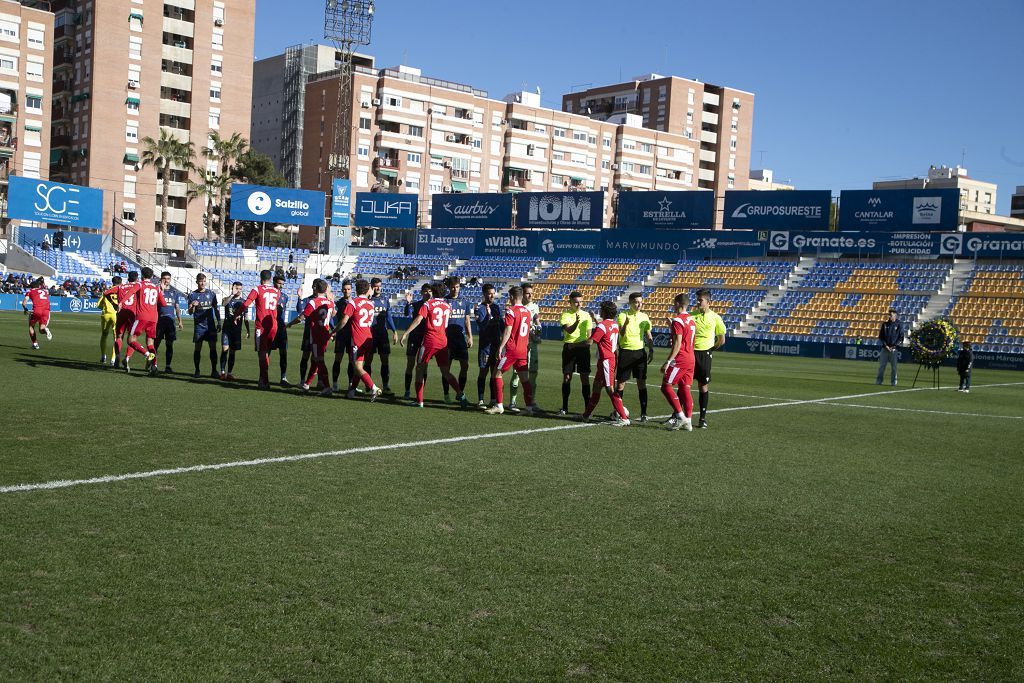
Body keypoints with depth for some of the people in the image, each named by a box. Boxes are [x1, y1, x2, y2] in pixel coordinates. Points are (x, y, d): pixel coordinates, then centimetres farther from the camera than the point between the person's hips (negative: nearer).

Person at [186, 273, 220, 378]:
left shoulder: (211, 294, 8)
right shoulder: (192, 295, 2)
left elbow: (216, 309, 15)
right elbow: (190, 312, -1)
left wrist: (219, 322, 9)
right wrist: (193, 306, -22)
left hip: (211, 325, 2)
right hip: (199, 325, -1)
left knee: (213, 347, -2)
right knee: (197, 348, 0)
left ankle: (214, 371, 3)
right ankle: (197, 371, 9)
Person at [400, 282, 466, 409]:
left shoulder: (428, 304, -4)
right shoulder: (448, 306, 11)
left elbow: (418, 320, -13)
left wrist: (405, 334, -13)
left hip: (429, 341, -4)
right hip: (443, 341, 4)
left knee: (420, 368, 7)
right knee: (446, 372, 11)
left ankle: (419, 400, 5)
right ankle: (461, 395, -4)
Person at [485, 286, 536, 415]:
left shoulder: (511, 311, -11)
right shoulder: (527, 311, 10)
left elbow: (508, 331, -16)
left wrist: (501, 347, -15)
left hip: (511, 349, -7)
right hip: (523, 350, 7)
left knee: (497, 374, 2)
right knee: (524, 378, 8)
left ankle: (499, 405, -2)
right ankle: (530, 406, 6)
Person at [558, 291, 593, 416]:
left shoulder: (586, 315, 7)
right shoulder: (565, 314, -1)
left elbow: (589, 335, 12)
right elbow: (569, 330, -18)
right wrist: (576, 322, -34)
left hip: (583, 348, 1)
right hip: (569, 348, -1)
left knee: (585, 378, -2)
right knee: (566, 377, 5)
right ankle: (564, 408, 14)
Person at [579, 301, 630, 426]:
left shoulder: (602, 325, -16)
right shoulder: (614, 325, 10)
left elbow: (590, 341, -17)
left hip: (606, 361, -10)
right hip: (611, 358, 10)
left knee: (610, 389, -10)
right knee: (596, 387, 16)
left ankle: (624, 418, -12)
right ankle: (586, 415, 26)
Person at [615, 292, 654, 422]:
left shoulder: (644, 316, 6)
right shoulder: (623, 315, -6)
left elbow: (648, 335, 16)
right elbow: (621, 334, -16)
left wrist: (651, 350, 6)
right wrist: (625, 324, -35)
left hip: (640, 352, 3)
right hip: (625, 352, -3)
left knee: (641, 382, 2)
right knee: (620, 382, 1)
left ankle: (643, 413, 6)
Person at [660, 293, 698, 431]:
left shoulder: (677, 320, -13)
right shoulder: (691, 320, 15)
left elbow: (677, 344, -19)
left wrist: (668, 361, -20)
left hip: (680, 359, -9)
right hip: (690, 359, 9)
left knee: (666, 386, -3)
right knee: (685, 389, 9)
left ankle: (681, 416, -9)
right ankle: (688, 422, 7)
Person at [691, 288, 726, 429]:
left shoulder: (715, 318, 0)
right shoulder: (692, 316, 5)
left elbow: (721, 340, 7)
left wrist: (709, 350, 6)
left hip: (704, 354, -2)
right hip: (689, 353, 2)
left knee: (703, 386, 3)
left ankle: (703, 418, 10)